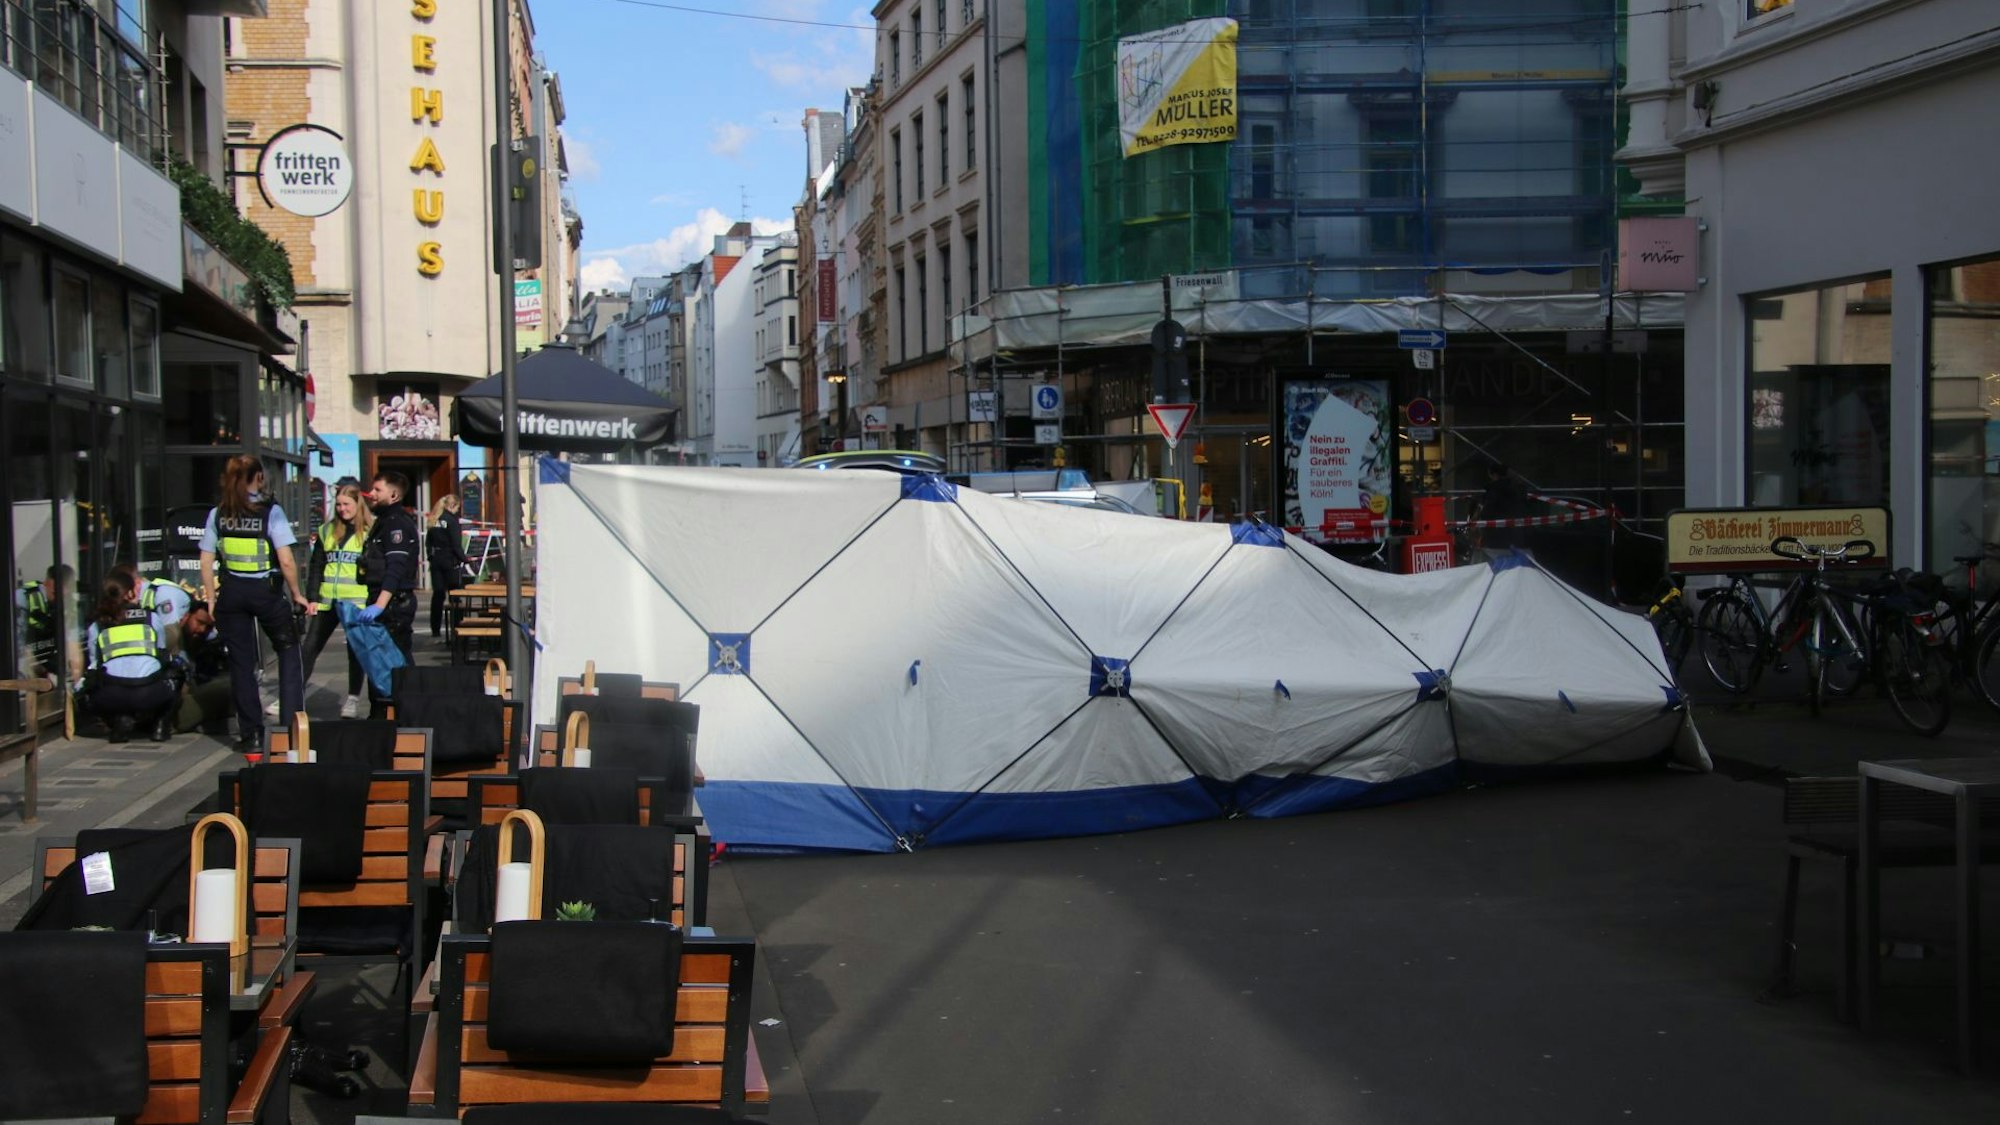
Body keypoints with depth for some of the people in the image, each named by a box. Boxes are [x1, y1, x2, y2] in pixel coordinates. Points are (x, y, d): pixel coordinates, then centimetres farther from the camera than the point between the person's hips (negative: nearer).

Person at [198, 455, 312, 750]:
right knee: (288, 650, 15)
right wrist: (296, 594, -1)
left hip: (232, 592, 3)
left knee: (241, 662, 9)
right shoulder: (270, 512, -9)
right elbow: (286, 561, -13)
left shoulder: (218, 513, 2)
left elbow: (206, 562, 1)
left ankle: (250, 733, 13)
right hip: (265, 591, -3)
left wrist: (211, 600, 8)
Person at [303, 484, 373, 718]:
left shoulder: (371, 531, -1)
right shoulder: (327, 530, 10)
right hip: (327, 601, 4)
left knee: (355, 650, 5)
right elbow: (316, 566, 11)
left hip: (357, 602, -4)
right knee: (310, 647, 4)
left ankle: (353, 699, 15)